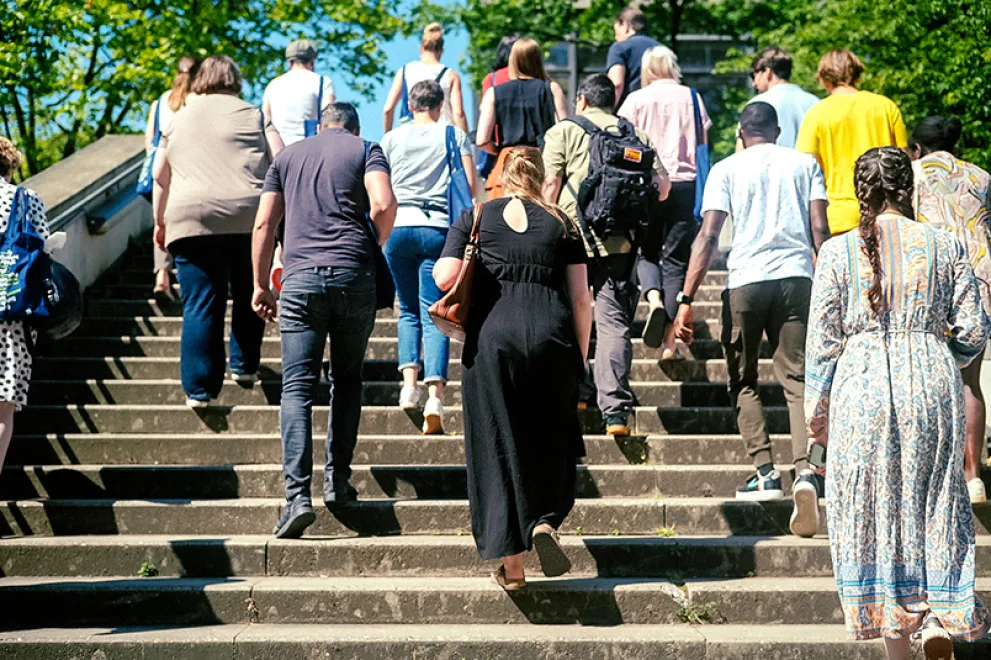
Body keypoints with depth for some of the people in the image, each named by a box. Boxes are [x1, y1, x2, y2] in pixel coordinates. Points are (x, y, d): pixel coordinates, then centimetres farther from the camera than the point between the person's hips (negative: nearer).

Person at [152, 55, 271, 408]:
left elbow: (160, 177, 19)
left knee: (200, 306, 0)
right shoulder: (252, 115, 11)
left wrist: (160, 221, 29)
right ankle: (244, 366, 20)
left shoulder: (178, 120, 18)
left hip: (190, 218, 1)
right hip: (248, 217, -1)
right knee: (248, 296, 16)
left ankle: (199, 388, -2)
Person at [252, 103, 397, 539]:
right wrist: (375, 246, 10)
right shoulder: (366, 150, 10)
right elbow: (383, 205, -8)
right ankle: (338, 482, 15)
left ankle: (298, 495, -16)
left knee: (297, 388, -3)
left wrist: (261, 285, 17)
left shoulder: (288, 156, 18)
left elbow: (264, 223, 12)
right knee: (347, 380, 16)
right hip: (354, 275, -1)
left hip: (300, 278, 1)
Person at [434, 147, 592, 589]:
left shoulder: (476, 218, 8)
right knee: (551, 443, 17)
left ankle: (511, 564, 6)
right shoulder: (561, 224, 12)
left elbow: (445, 277, -4)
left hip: (492, 337, -1)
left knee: (498, 448, 5)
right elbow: (580, 299, 7)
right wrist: (580, 359, 13)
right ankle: (545, 521, -7)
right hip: (552, 337, 1)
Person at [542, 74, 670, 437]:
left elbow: (550, 183, -6)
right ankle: (616, 409, -7)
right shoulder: (635, 135, 11)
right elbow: (662, 186, 7)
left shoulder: (563, 131, 4)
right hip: (620, 242, 2)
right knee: (614, 322, 0)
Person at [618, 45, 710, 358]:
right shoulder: (692, 98, 9)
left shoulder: (636, 100, 2)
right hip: (685, 183, 1)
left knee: (645, 249, 15)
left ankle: (654, 299, -16)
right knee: (677, 258, 4)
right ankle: (670, 340, 0)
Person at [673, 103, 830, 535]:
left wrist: (686, 300, -1)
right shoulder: (805, 163, 14)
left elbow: (708, 237, 0)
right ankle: (804, 470, -18)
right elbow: (820, 230, 6)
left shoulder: (727, 169, 9)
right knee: (797, 378, 2)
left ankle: (765, 472, 4)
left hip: (746, 279, -1)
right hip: (797, 277, 1)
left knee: (743, 381, 14)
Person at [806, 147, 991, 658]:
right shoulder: (944, 246, 2)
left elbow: (822, 340, -2)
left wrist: (817, 410, 8)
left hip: (862, 385, -1)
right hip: (931, 384, 1)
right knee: (936, 502, 13)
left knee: (874, 507, 8)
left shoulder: (838, 251, -2)